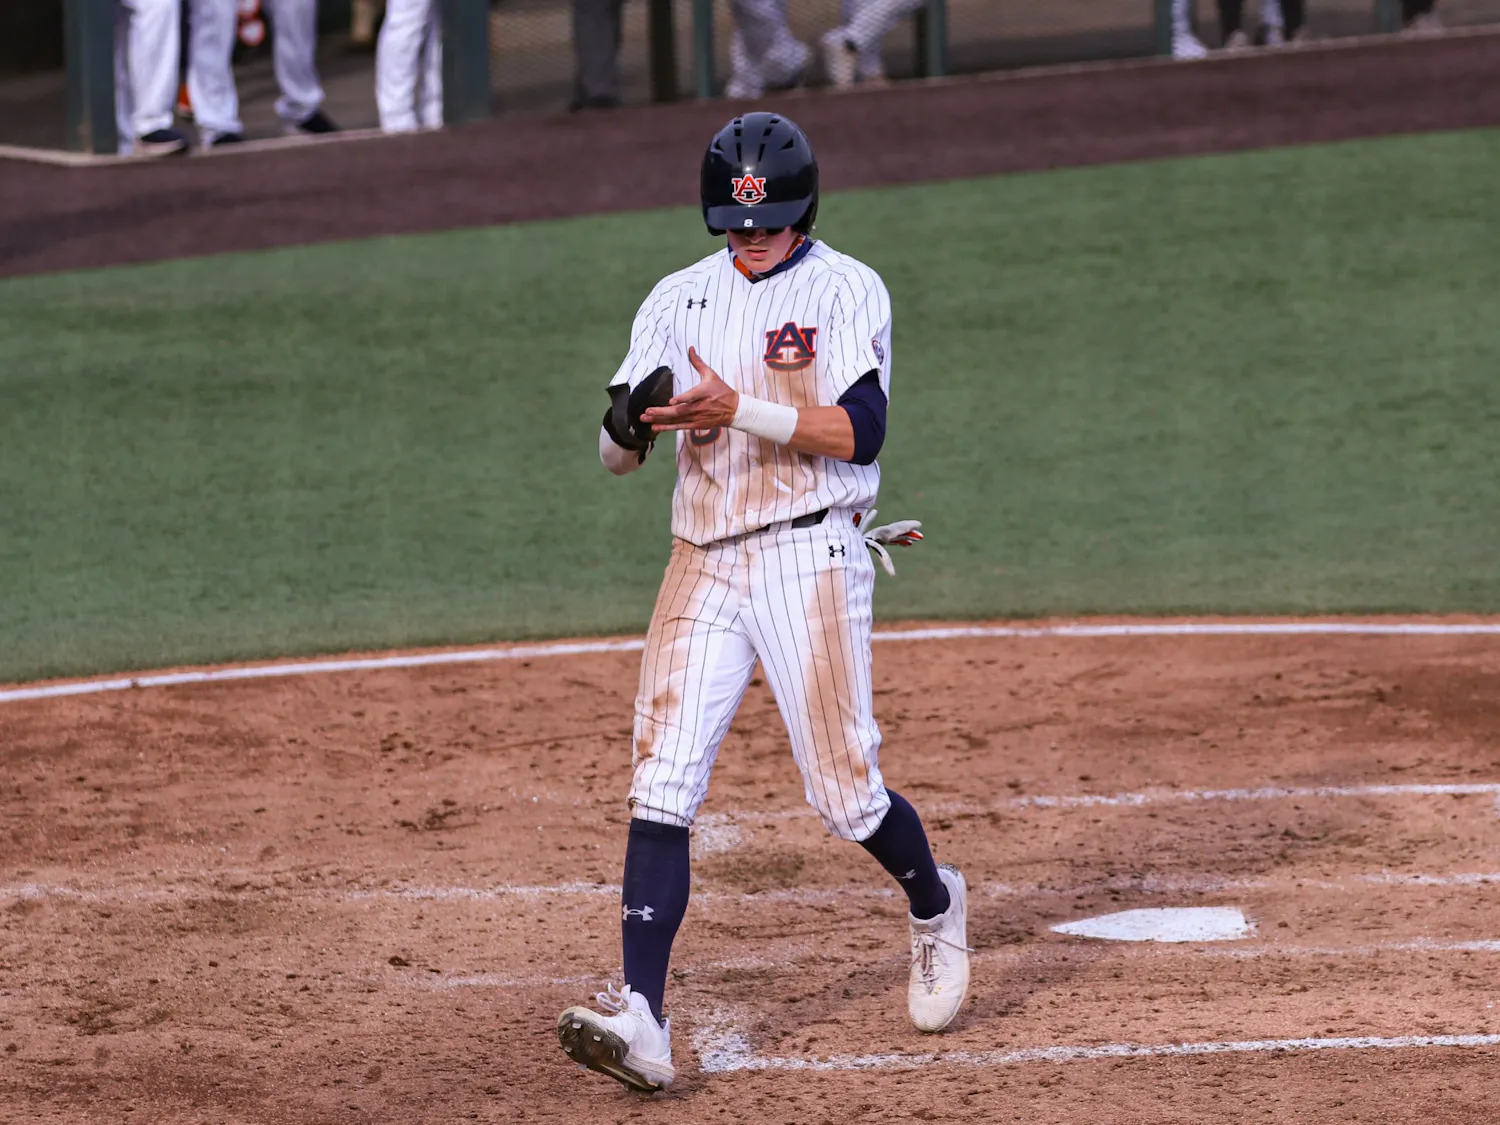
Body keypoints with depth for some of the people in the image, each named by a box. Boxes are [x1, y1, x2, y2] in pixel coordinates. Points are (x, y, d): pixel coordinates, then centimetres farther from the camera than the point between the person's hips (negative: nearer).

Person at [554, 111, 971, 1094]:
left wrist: (739, 409, -24)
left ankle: (935, 905, 31)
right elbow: (617, 454, 9)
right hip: (704, 563, 4)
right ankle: (640, 1020, -17)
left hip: (810, 558, -4)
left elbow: (859, 432, -15)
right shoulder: (680, 301, 12)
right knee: (661, 786, -10)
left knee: (844, 789, -3)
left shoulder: (847, 292, -2)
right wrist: (632, 423, -15)